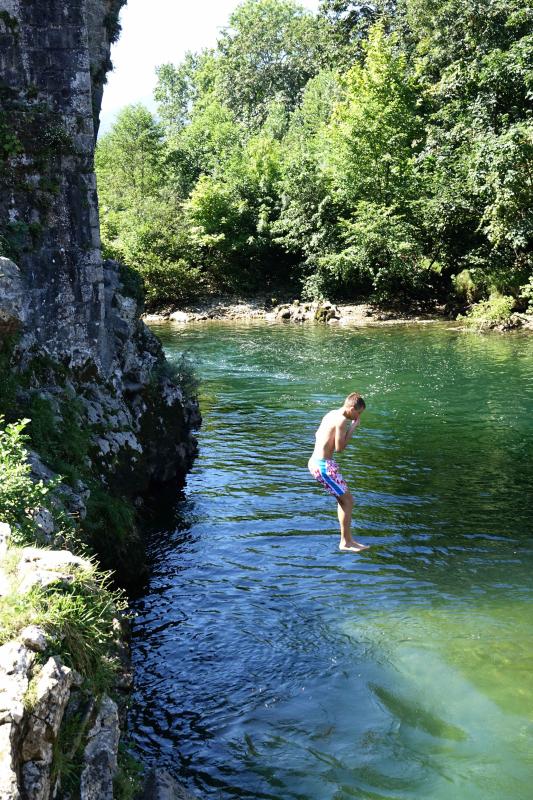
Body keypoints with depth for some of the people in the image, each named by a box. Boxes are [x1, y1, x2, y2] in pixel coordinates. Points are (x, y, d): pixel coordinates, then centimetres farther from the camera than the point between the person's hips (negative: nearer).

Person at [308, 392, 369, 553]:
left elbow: (317, 435, 24)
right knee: (348, 500, 0)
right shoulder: (342, 420, -16)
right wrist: (353, 427, -9)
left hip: (315, 461, 10)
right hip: (324, 466, -10)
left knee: (343, 499, 18)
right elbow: (339, 448, -15)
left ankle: (348, 540, 23)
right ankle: (345, 543, 6)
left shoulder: (331, 414, 12)